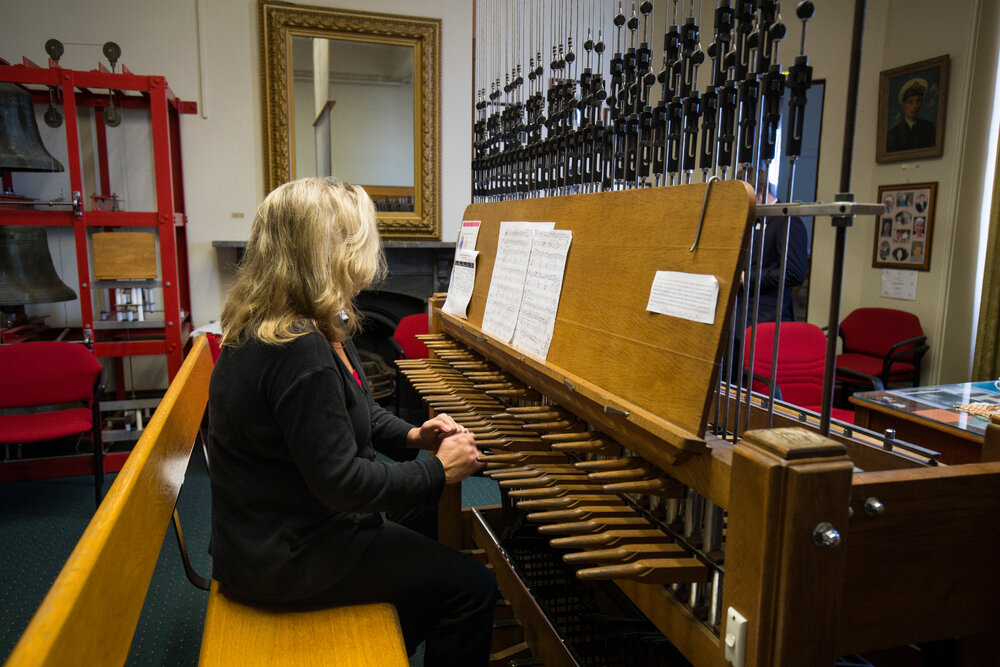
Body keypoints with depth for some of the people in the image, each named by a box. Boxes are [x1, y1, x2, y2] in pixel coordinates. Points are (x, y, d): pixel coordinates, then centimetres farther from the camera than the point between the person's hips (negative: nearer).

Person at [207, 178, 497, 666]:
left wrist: (412, 436, 1)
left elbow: (347, 412, 14)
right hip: (284, 558, -10)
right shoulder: (299, 352, -31)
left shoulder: (269, 326, 3)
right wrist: (440, 470, -16)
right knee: (472, 587, -9)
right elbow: (342, 482, -28)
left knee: (428, 517, 27)